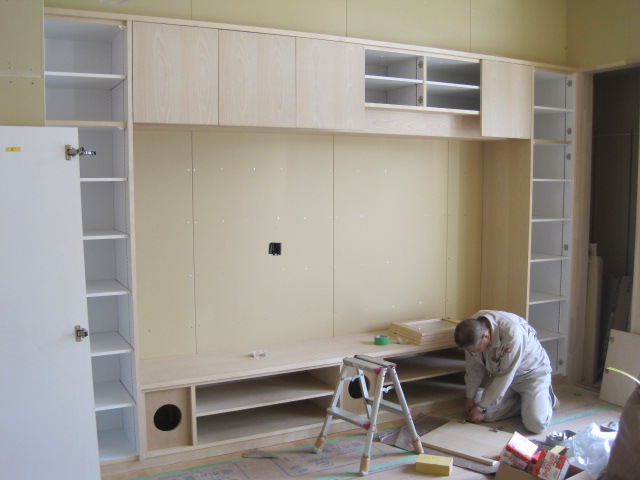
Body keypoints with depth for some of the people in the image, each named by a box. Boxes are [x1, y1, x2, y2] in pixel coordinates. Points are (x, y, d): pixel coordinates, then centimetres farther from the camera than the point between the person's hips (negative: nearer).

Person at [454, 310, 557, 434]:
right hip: (501, 373, 5)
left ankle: (547, 397, 12)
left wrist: (481, 408, -24)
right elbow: (474, 367, -4)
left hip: (532, 373, -5)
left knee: (536, 425, -19)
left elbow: (505, 375, -31)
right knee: (487, 415, -12)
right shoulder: (471, 329, -20)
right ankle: (523, 400, 12)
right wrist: (470, 398, 2)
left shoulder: (512, 334, -40)